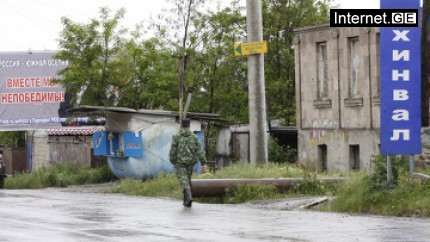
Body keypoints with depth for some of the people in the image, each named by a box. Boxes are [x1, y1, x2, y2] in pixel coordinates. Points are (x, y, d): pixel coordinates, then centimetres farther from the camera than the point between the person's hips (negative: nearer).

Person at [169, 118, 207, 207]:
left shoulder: (176, 137, -7)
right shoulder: (194, 137, 1)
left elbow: (173, 151, -6)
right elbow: (200, 151, -5)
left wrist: (172, 161, 11)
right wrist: (203, 164, -6)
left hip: (179, 162, -4)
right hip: (190, 162, 4)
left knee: (184, 181, -8)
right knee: (188, 180, 19)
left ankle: (188, 196, -34)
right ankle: (187, 201, 22)